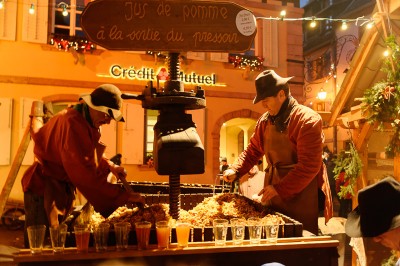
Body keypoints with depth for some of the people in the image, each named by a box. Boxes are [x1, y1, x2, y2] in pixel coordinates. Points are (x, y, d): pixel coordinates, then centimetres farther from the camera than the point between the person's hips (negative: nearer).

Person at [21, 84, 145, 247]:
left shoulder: (82, 120, 4)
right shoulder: (73, 124, -27)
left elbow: (88, 154, 20)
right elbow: (86, 174, -33)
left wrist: (109, 166, 2)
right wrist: (124, 196, -32)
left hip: (60, 188, 10)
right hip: (44, 189, -10)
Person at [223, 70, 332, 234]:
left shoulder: (307, 120, -15)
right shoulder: (265, 121, 7)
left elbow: (309, 166, -20)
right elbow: (253, 151, 16)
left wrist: (280, 189, -22)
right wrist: (235, 170, 1)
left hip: (301, 195, -6)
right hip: (274, 193, 6)